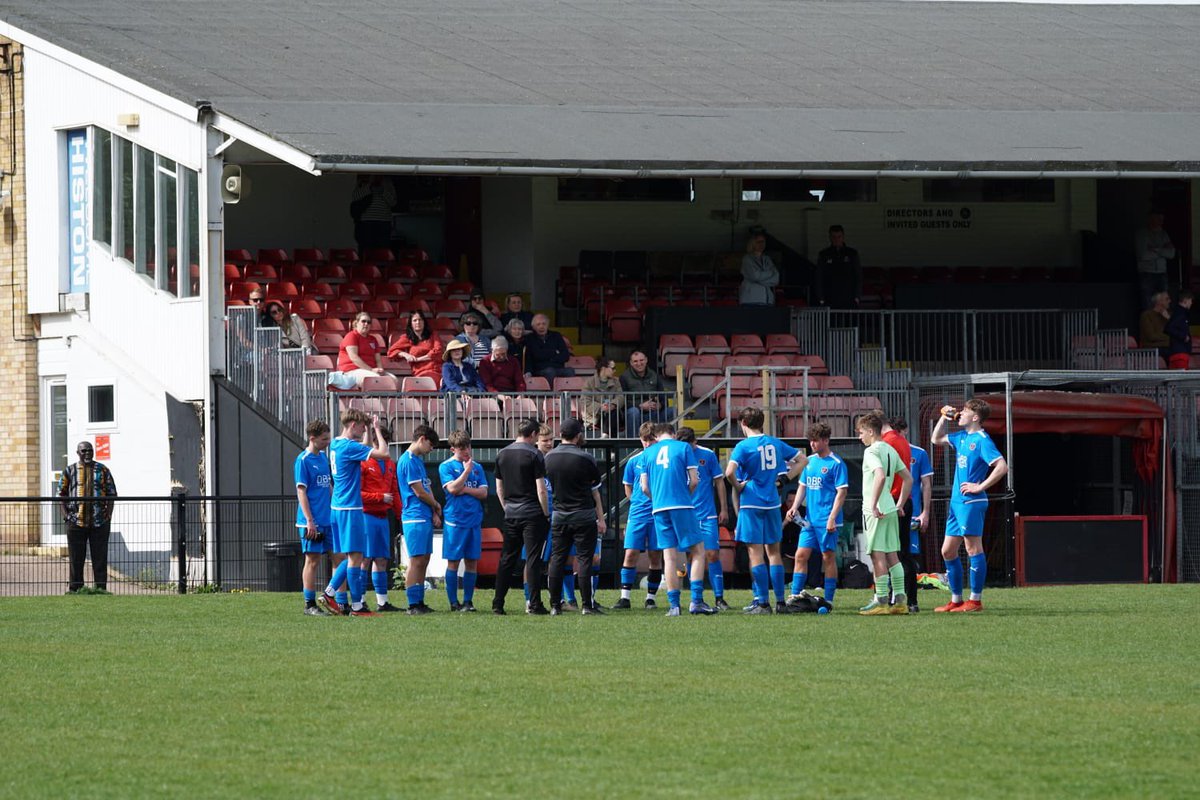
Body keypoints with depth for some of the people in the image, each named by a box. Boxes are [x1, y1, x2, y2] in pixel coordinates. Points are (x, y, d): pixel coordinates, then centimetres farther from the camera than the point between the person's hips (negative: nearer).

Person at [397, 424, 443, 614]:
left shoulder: (418, 461, 18)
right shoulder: (408, 461, -12)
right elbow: (419, 492, -12)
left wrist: (434, 513, 4)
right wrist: (436, 506, 4)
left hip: (425, 518, 10)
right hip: (415, 518, -10)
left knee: (423, 561, 9)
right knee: (416, 561, -10)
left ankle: (419, 602, 12)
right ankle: (413, 605, -10)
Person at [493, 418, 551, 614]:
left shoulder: (502, 455, 8)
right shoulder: (534, 455, -10)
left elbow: (499, 489, 13)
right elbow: (541, 490, -12)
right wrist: (546, 514, -4)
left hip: (511, 515, 5)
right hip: (532, 515, -5)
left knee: (507, 560, 10)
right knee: (533, 559, -3)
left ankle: (498, 604, 8)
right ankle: (535, 604, -5)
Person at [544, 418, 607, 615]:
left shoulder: (549, 457, 3)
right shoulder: (585, 458, -9)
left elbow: (548, 485, 11)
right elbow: (595, 491, -1)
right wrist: (601, 518, 5)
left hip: (559, 516, 4)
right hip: (584, 516, -4)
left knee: (557, 559, 6)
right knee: (584, 559, -2)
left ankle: (555, 605, 4)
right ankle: (587, 605, -4)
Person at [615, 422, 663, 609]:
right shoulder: (634, 461, 6)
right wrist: (638, 503, 6)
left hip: (658, 515, -1)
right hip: (637, 514, 1)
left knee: (655, 557, 3)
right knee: (631, 553, -6)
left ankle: (651, 597, 11)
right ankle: (625, 597, -3)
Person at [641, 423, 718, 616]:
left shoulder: (648, 453, 12)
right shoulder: (684, 448, 4)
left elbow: (645, 487, 10)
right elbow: (694, 480, 0)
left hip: (659, 508, 3)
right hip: (682, 506, -3)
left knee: (669, 557, 4)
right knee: (697, 551, 3)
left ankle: (674, 604, 0)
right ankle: (696, 600, -8)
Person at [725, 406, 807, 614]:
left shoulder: (744, 446, -10)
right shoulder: (775, 444, 7)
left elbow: (729, 472, -25)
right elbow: (802, 460, 16)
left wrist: (738, 486, -7)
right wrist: (785, 476, 11)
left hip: (751, 504, -5)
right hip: (772, 503, 5)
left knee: (756, 552, -2)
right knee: (773, 551, 11)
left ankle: (762, 602, -4)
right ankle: (780, 601, 11)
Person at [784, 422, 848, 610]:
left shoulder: (836, 463, -9)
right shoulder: (810, 461, 12)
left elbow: (841, 492, -12)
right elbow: (803, 486, 19)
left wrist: (832, 518, -18)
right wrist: (794, 507, 4)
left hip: (826, 521, -7)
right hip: (809, 520, 7)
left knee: (828, 557, 0)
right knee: (801, 555, 3)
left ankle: (828, 600, 5)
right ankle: (795, 596, 5)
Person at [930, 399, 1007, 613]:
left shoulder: (982, 440, -12)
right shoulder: (961, 438, 15)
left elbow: (1002, 467, -21)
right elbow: (936, 439, 32)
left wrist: (980, 487, -19)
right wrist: (944, 418, 18)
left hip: (972, 502, -10)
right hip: (957, 503, 10)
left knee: (973, 549, -6)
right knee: (948, 551, 11)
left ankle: (975, 600, -3)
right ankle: (956, 600, 17)